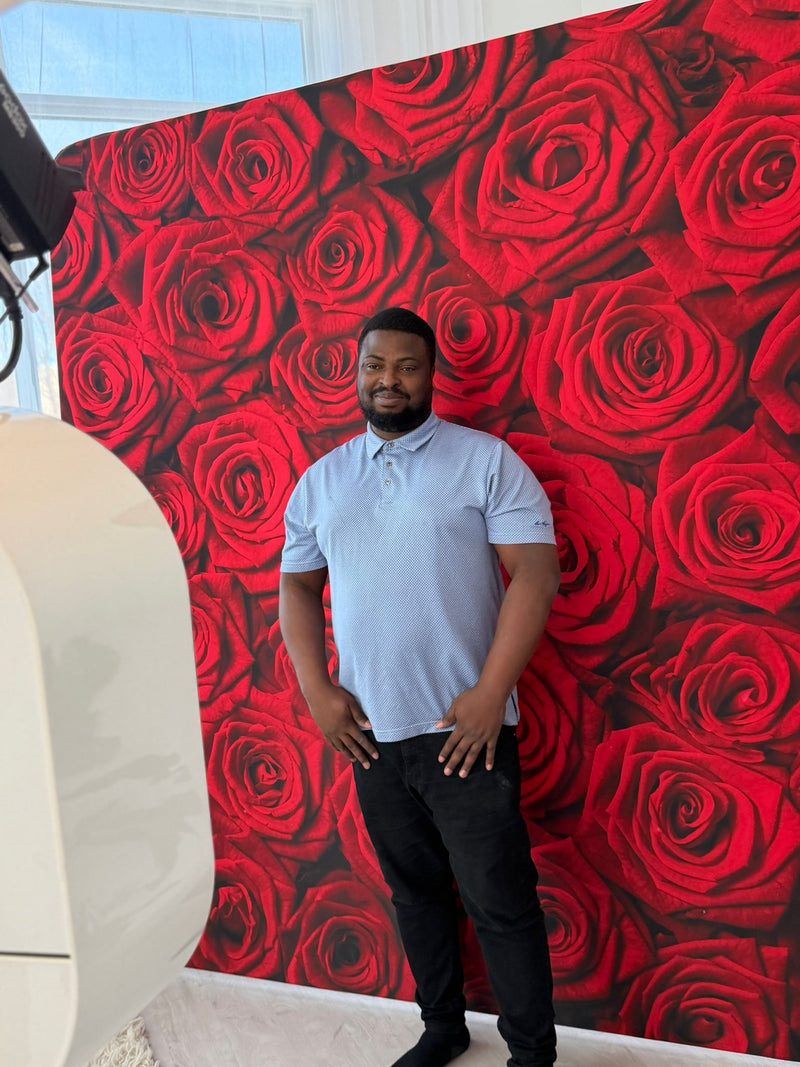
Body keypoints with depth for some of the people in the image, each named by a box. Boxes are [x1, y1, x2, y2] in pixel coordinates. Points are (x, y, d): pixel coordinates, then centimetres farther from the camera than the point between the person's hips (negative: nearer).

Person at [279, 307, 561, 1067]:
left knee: (499, 901, 5)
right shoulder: (320, 481, 9)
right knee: (414, 890, 19)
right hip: (369, 729, 4)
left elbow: (536, 575, -11)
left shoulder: (487, 461, -5)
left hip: (463, 728, -4)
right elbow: (296, 586, 11)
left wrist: (490, 696, -17)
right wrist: (318, 692, -1)